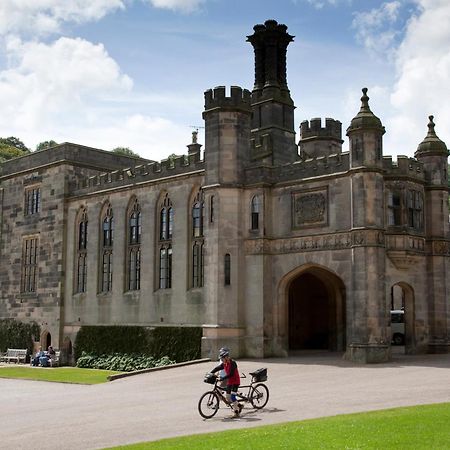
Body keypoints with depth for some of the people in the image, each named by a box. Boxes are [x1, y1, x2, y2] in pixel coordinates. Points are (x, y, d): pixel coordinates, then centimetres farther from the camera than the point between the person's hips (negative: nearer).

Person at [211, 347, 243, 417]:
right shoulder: (224, 364, 3)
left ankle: (236, 412, -7)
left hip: (235, 381, -8)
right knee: (228, 398, 7)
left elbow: (231, 374, -28)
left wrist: (222, 378, -34)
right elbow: (217, 369, 6)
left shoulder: (232, 363, -21)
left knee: (232, 397, -15)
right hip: (229, 382, 8)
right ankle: (239, 406, 25)